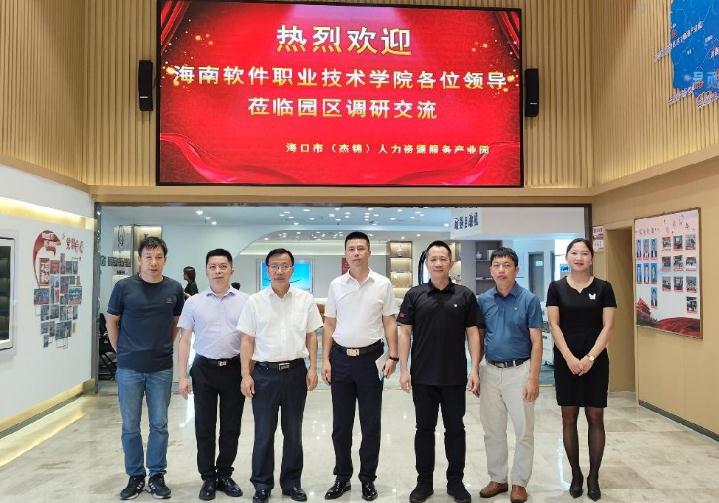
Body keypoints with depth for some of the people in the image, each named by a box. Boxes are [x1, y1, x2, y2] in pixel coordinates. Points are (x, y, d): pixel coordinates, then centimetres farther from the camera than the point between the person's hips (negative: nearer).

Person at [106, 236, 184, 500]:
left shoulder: (174, 289, -1)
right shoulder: (124, 287, -6)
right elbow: (112, 322, 4)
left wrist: (164, 347, 9)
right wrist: (122, 351, 4)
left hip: (161, 368, 1)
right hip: (129, 368, -1)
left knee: (159, 424, 8)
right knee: (130, 426, 8)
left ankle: (157, 476, 22)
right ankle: (135, 476, 24)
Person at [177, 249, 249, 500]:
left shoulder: (244, 301, 0)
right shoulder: (193, 302, 2)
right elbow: (184, 340, 4)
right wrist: (183, 376, -1)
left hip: (234, 368, 0)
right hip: (204, 369, 0)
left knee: (231, 426, 10)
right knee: (204, 427, 8)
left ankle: (224, 475, 27)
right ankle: (208, 478, 24)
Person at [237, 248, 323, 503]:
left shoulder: (305, 299, 2)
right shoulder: (254, 301, -1)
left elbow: (311, 336, 7)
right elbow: (247, 341, 0)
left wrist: (312, 368, 1)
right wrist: (246, 375, -5)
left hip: (296, 371, 1)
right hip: (264, 373, -1)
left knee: (293, 432, 13)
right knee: (263, 433, 8)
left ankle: (292, 482, 28)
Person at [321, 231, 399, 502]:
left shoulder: (382, 284, 0)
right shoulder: (336, 285, 4)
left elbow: (389, 323, 3)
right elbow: (329, 325, 7)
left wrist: (392, 356, -5)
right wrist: (325, 360, 1)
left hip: (370, 358, -1)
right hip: (341, 358, 2)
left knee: (371, 423, 8)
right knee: (340, 424, 11)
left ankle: (368, 479, 23)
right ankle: (342, 477, 26)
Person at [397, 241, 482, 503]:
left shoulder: (465, 295, 1)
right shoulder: (414, 295, 1)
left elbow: (472, 333, 2)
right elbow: (405, 332, 1)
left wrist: (474, 369, -5)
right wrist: (403, 369, -5)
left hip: (455, 376, 0)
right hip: (422, 376, 0)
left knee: (455, 429, 11)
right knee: (424, 428, 11)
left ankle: (456, 481, 27)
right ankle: (424, 481, 25)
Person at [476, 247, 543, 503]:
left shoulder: (529, 300, -6)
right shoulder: (483, 300, 3)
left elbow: (536, 342, -6)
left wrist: (533, 378, -12)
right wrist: (475, 372, 4)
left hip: (518, 371, -3)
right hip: (490, 371, 3)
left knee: (524, 431, 5)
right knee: (492, 430, 12)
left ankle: (519, 482, 22)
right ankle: (497, 479, 28)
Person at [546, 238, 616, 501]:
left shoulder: (603, 288, 1)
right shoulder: (557, 287, 2)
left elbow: (607, 326, -4)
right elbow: (554, 325, -2)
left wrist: (590, 357, -13)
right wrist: (569, 357, -12)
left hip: (596, 360, 0)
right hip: (566, 360, 0)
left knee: (595, 418, 5)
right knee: (569, 417, 6)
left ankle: (594, 476, 18)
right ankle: (576, 474, 20)